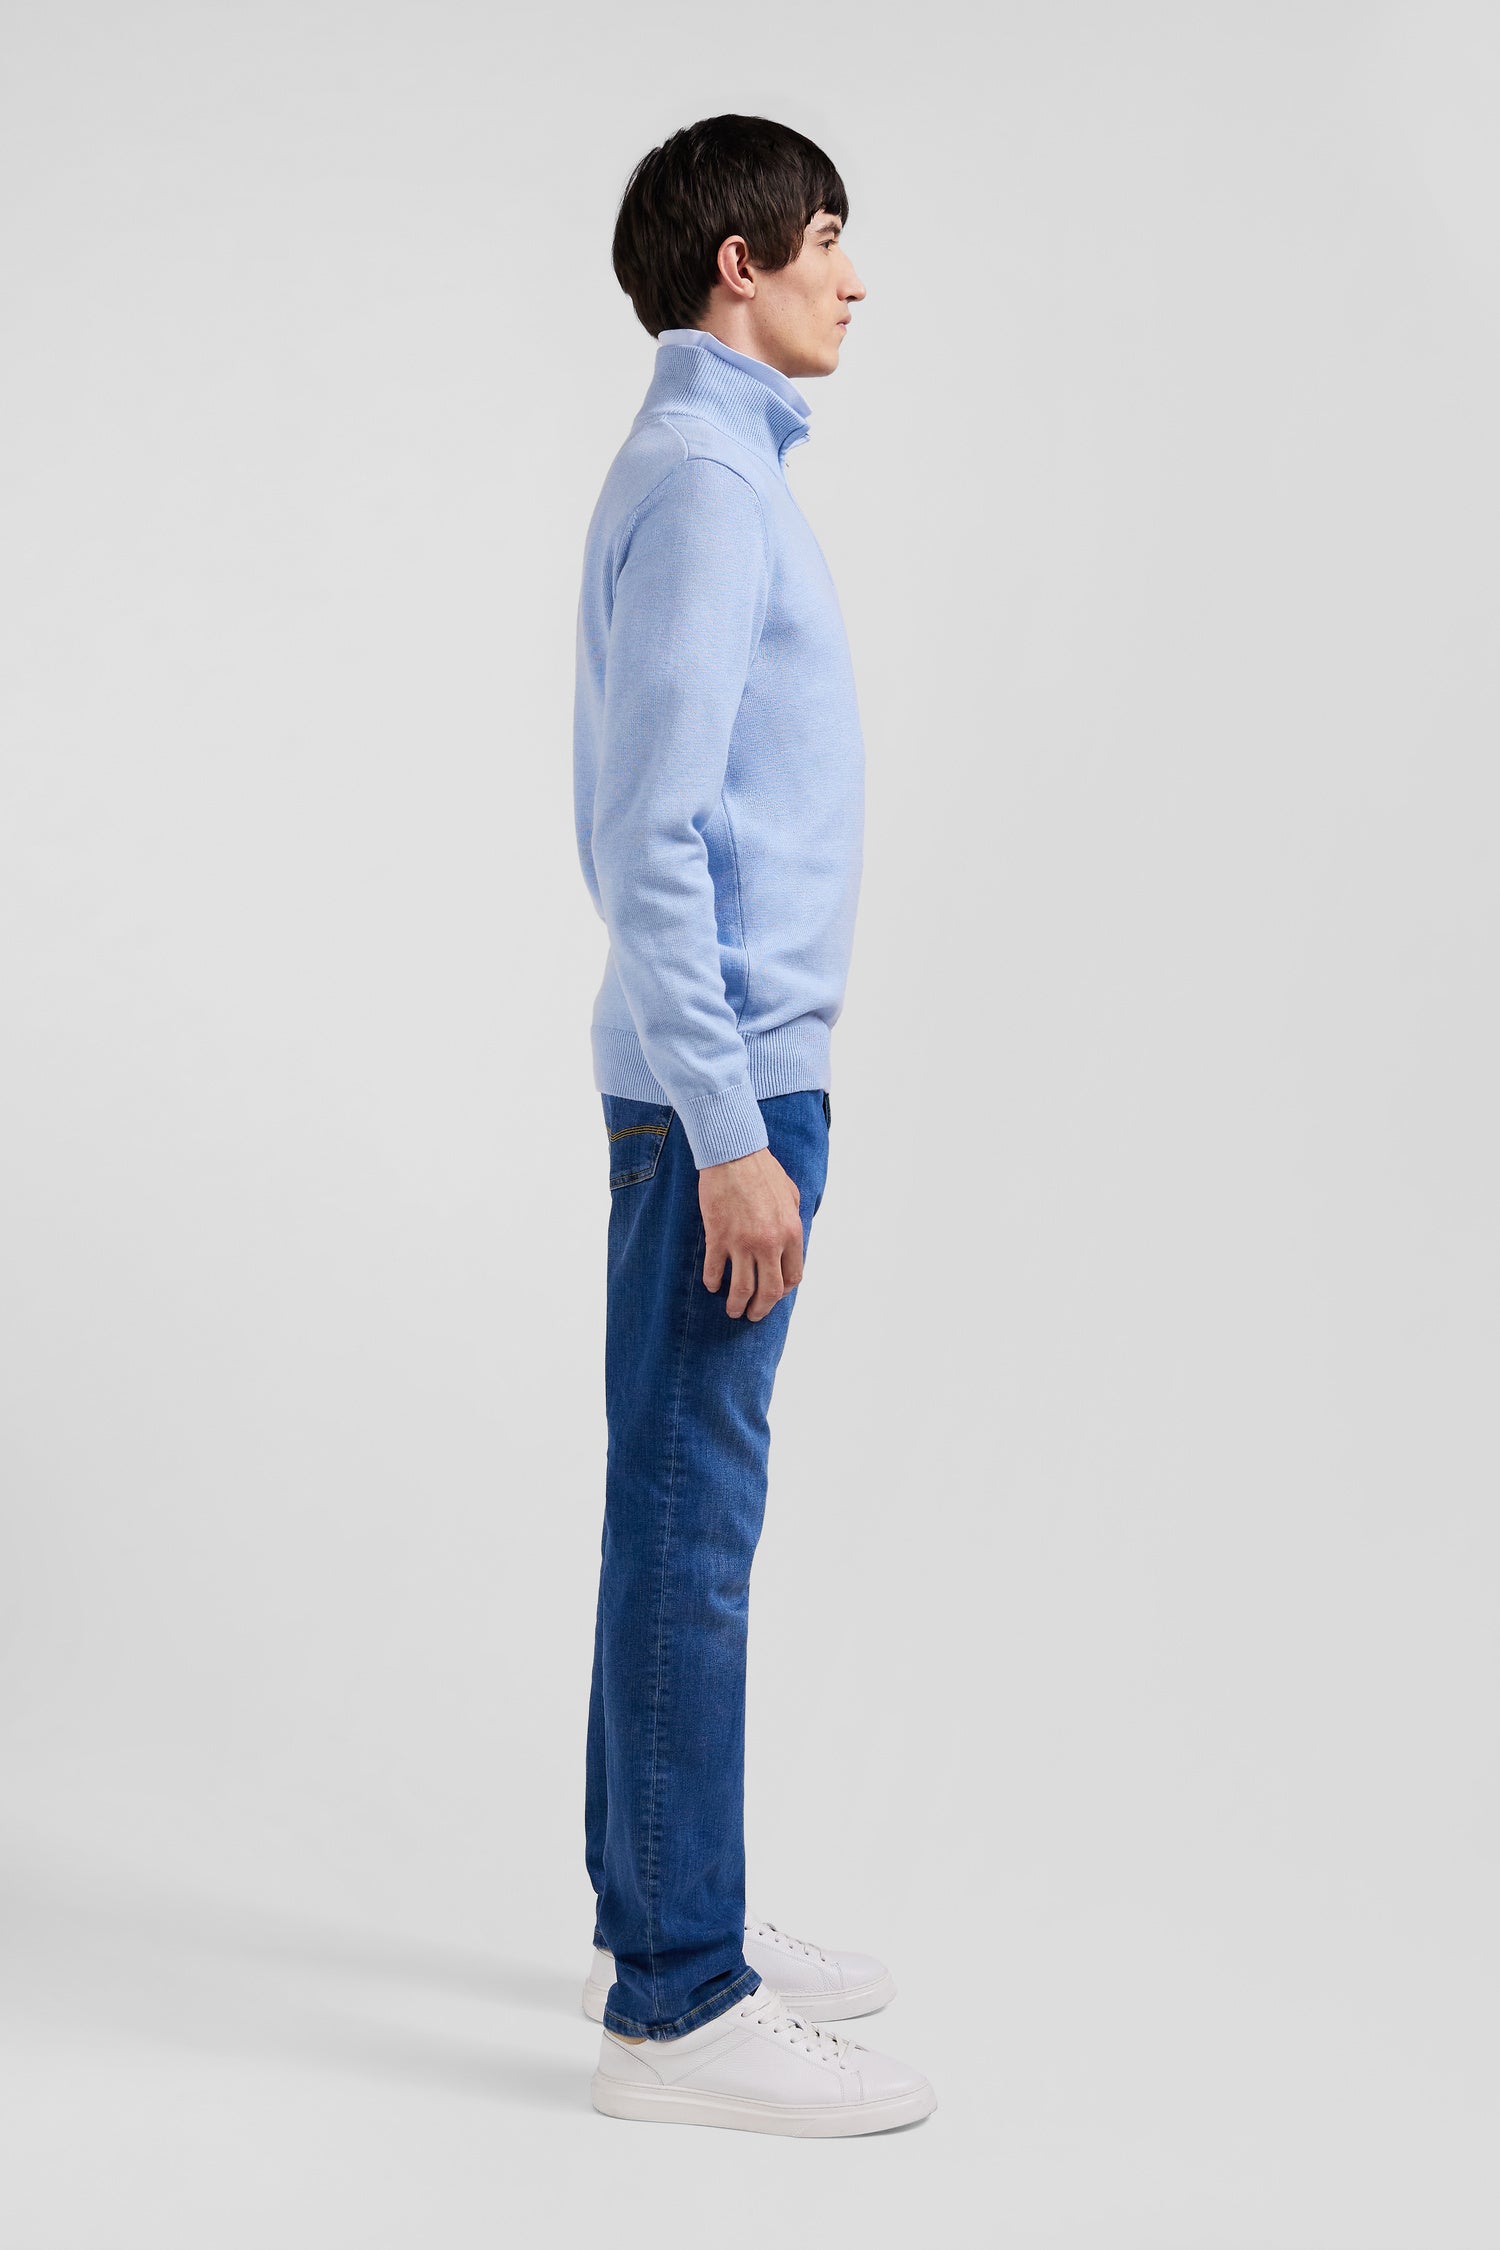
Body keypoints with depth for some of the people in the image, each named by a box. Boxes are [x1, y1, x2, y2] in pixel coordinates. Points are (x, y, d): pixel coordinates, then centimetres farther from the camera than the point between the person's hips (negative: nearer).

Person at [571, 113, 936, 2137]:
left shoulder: (704, 473, 18)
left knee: (681, 1506, 14)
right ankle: (679, 2003, 4)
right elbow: (653, 836, -19)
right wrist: (727, 1132, -21)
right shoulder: (704, 484, -12)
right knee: (692, 1521, -5)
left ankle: (660, 1911, 26)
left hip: (718, 1065, 10)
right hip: (726, 1074, -10)